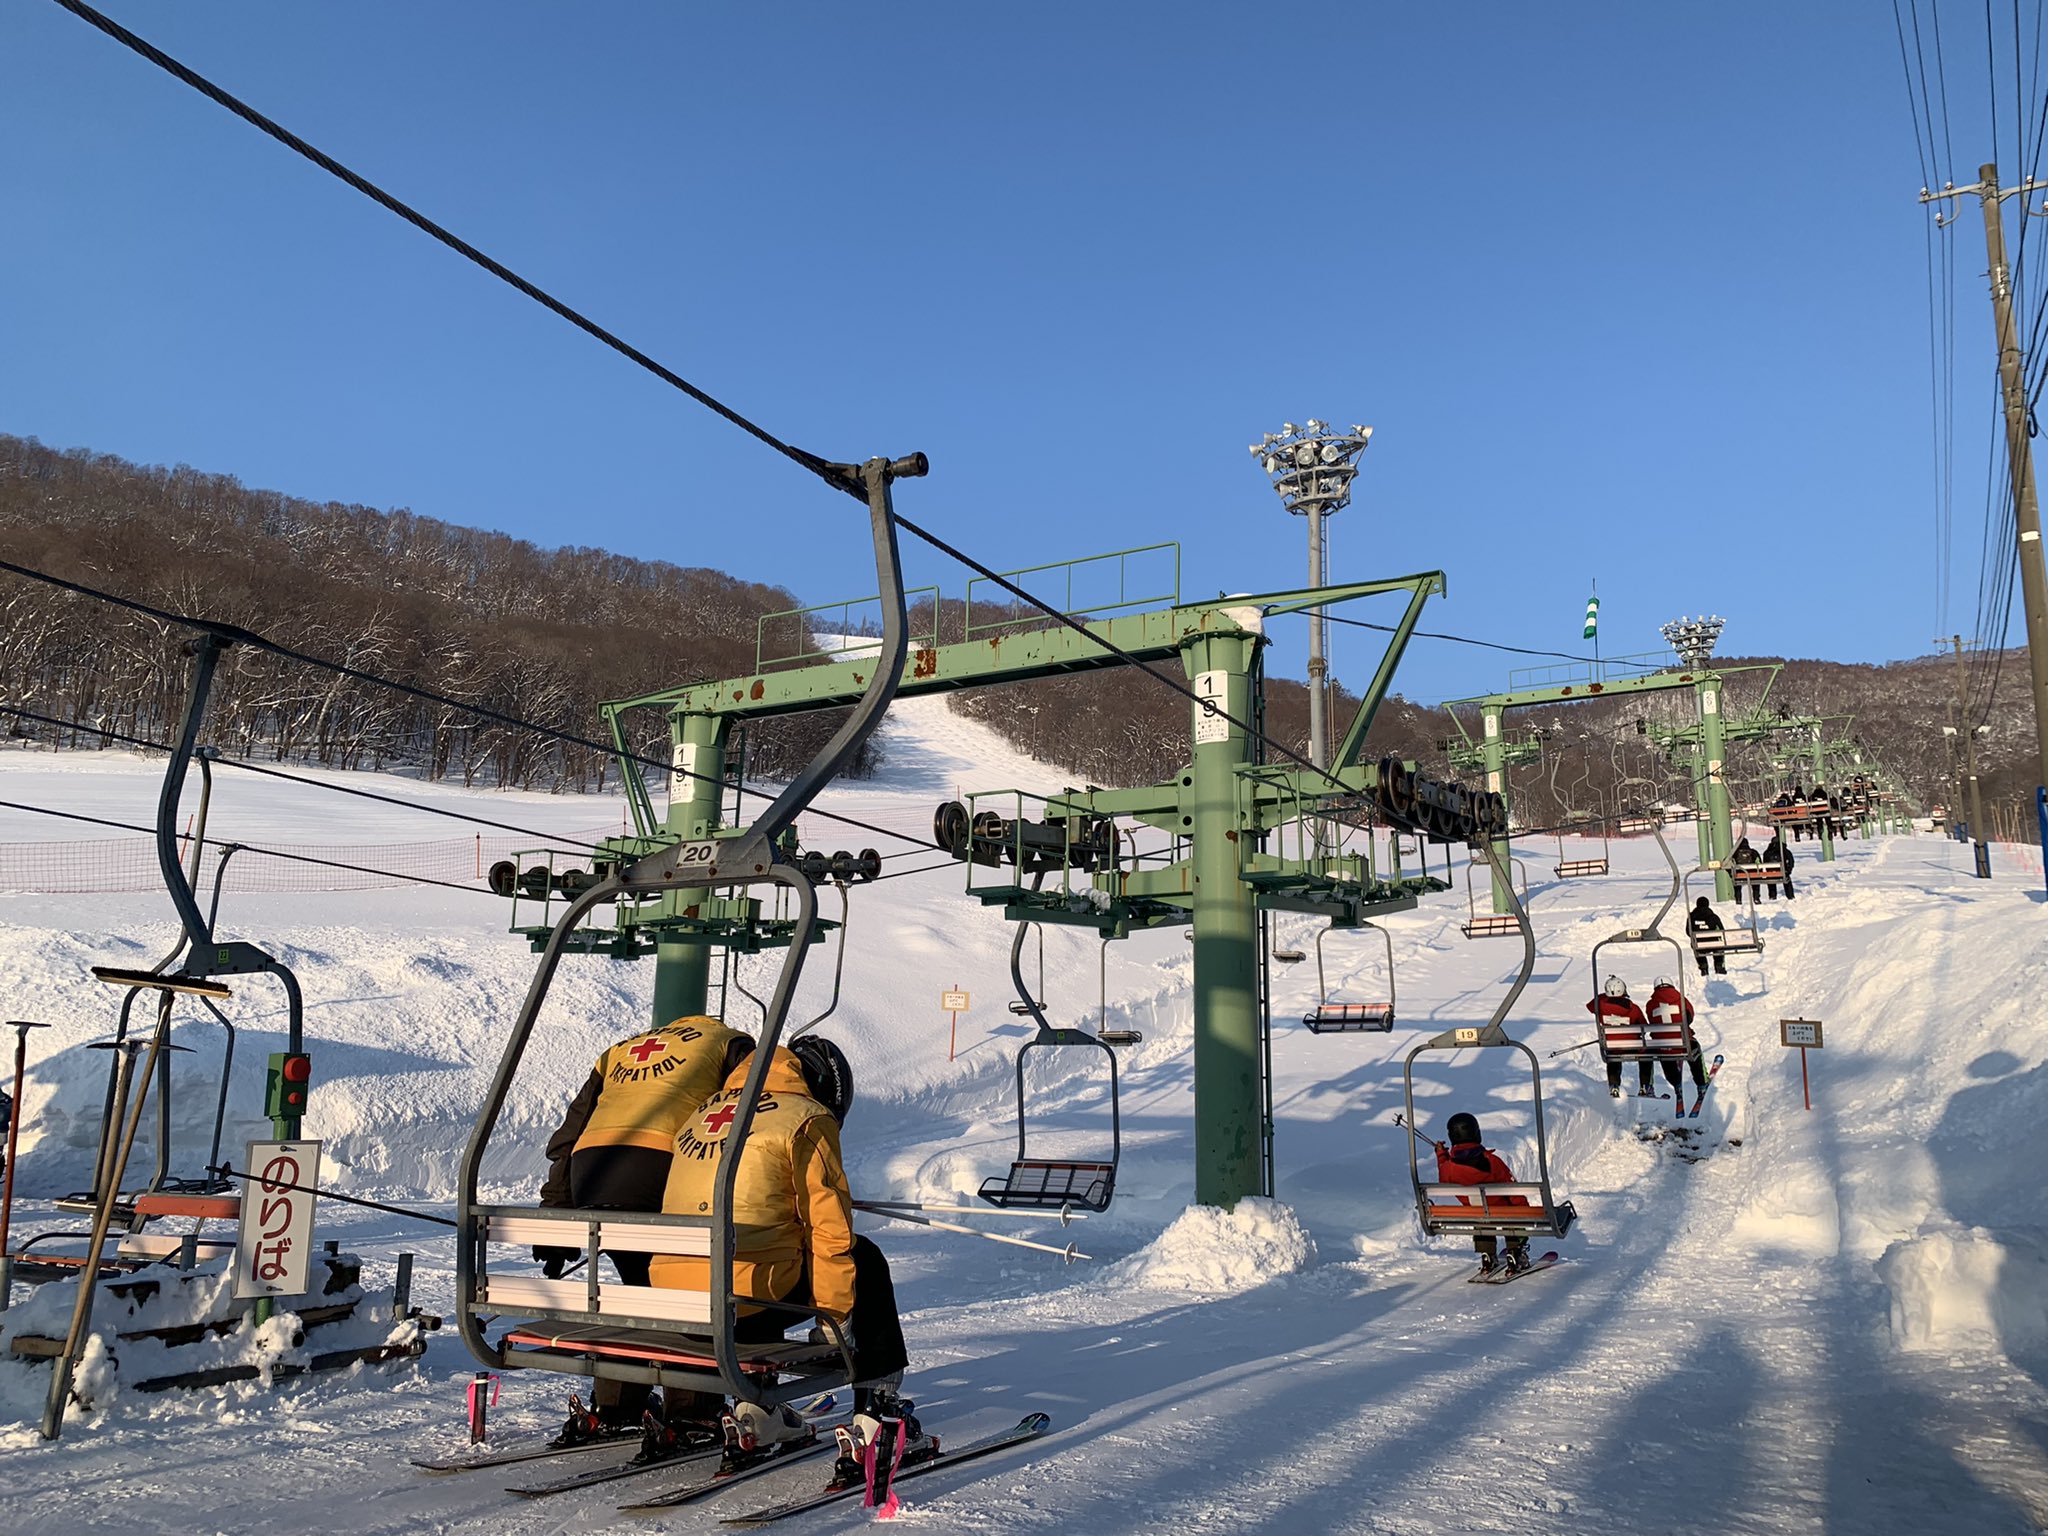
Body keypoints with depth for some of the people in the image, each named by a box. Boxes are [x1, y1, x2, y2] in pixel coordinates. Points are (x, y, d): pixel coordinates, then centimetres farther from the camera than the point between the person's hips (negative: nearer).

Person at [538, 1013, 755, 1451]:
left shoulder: (618, 1052, 36)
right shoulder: (729, 1044, 22)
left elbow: (566, 1139, 30)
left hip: (588, 1172, 5)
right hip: (659, 1172, -5)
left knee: (643, 1287, 24)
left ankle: (609, 1410, 22)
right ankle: (688, 1413, 9)